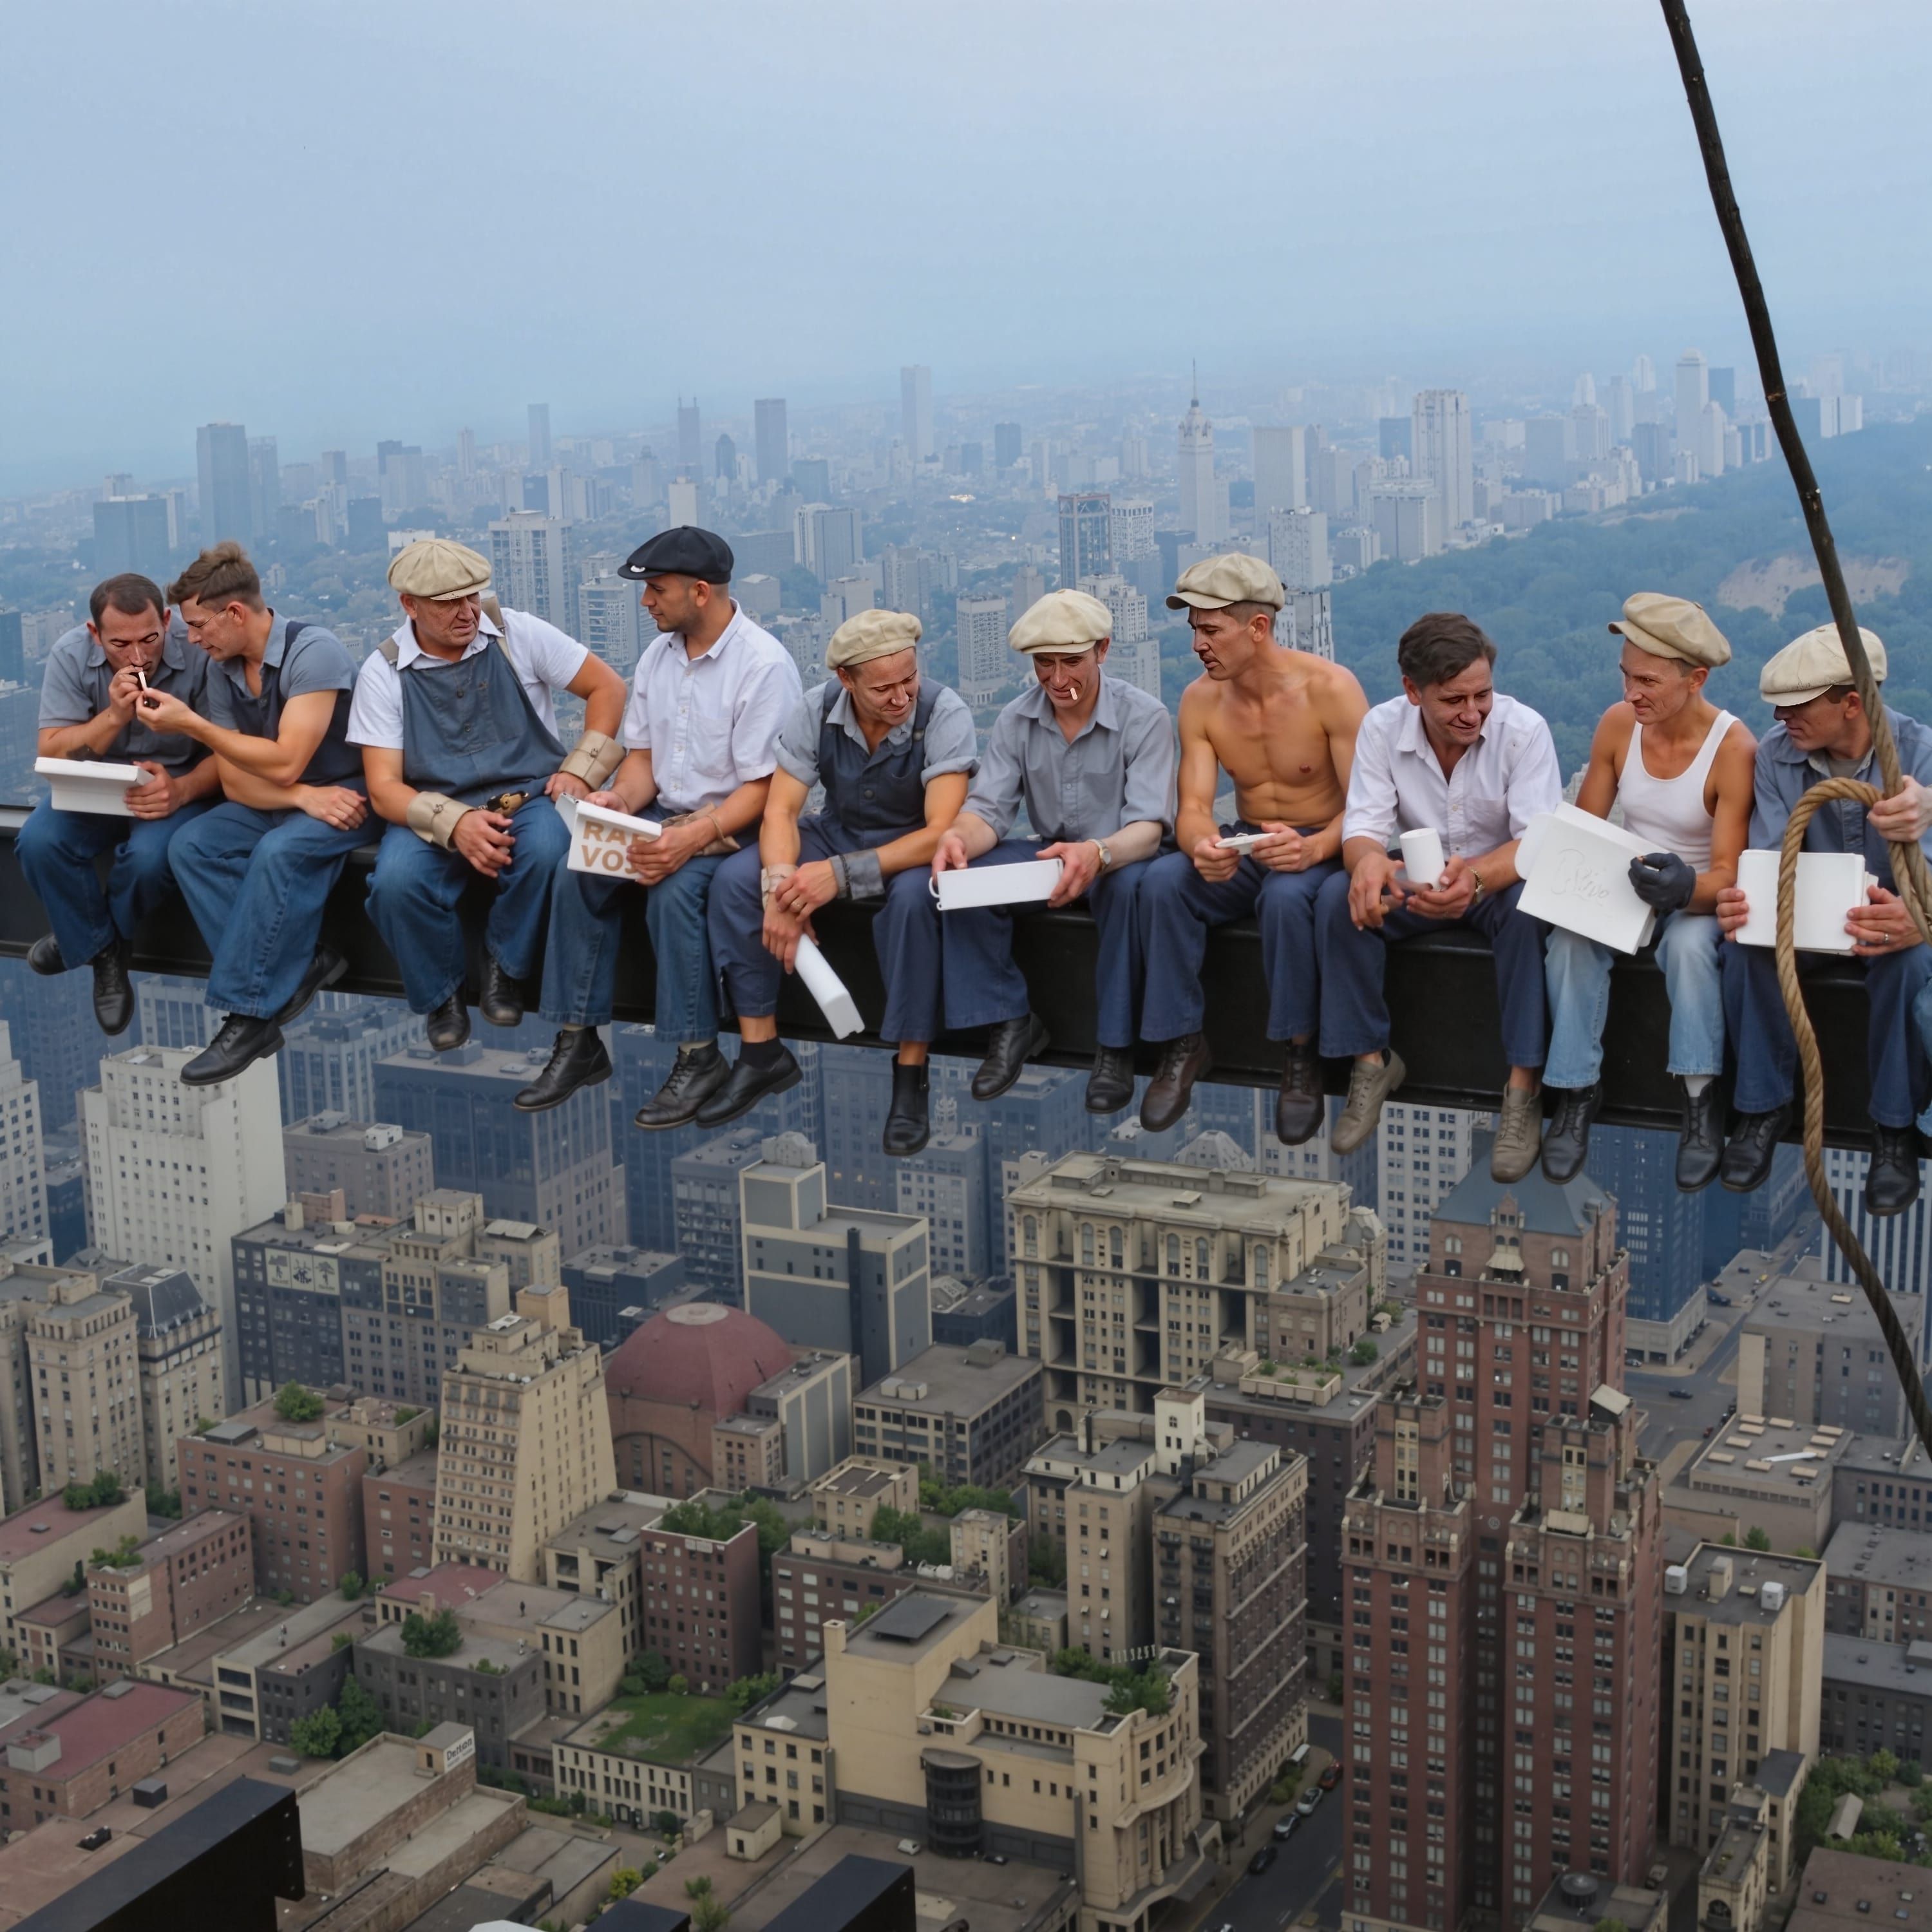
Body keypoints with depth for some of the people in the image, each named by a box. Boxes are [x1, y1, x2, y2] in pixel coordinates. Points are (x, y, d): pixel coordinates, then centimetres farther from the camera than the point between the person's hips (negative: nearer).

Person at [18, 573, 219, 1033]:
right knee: (38, 841, -25)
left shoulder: (198, 650, -22)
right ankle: (99, 946, 1)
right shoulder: (70, 654, -14)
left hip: (180, 784, -3)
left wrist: (182, 790, -36)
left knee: (149, 857, -32)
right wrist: (114, 716, -30)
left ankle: (94, 937, 2)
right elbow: (50, 755, -13)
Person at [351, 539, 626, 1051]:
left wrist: (579, 770, -6)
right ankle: (441, 994, -1)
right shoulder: (383, 672, -2)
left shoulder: (518, 634, -1)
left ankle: (505, 965, -5)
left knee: (547, 851, -35)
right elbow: (384, 789, -7)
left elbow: (607, 686, 6)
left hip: (528, 797, 0)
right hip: (435, 813, 0)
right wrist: (455, 823, -25)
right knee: (396, 881, -31)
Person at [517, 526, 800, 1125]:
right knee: (579, 874, -16)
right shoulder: (658, 654, 8)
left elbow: (763, 787, -19)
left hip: (735, 826, -7)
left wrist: (694, 836, -32)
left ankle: (699, 1056, -19)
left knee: (673, 889, -32)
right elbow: (642, 754, 13)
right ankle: (578, 1042, -8)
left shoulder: (763, 665, -16)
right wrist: (620, 797, -10)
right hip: (668, 814, 7)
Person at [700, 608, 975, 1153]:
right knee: (734, 879, -18)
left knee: (912, 898, -39)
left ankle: (910, 1077, -25)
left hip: (913, 847, -4)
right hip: (836, 832, 4)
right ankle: (762, 1054, -8)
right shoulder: (816, 710, -14)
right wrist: (781, 884, -35)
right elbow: (780, 810, -14)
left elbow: (940, 832, -31)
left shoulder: (944, 714, -25)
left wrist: (842, 874, -40)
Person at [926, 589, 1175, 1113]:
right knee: (961, 877, -23)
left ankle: (1115, 1045, -24)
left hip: (1118, 856, -4)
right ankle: (1010, 1021, -8)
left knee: (1128, 885, -39)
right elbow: (990, 808, -9)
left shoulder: (1144, 717, -16)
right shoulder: (1016, 721, -2)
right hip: (1048, 853, 4)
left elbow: (1148, 827, -24)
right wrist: (958, 838, -36)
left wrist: (1097, 854, -48)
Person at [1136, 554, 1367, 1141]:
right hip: (1245, 848, 4)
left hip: (1320, 849, -4)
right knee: (1162, 881, -26)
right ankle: (1182, 1043, -13)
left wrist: (1315, 848, -39)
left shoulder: (1330, 689, -16)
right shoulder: (1200, 700, -2)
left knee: (1286, 897, -38)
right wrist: (1202, 846, -34)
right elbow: (1194, 806, -8)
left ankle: (1301, 1054, -19)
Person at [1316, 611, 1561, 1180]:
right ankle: (1372, 1061, -12)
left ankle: (1522, 1089, -29)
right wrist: (1367, 858, -42)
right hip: (1418, 880, 3)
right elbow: (1365, 824, -14)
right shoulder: (1382, 728, -11)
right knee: (1338, 898, -26)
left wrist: (1477, 875, -48)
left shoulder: (1523, 729, -19)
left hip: (1497, 880, -2)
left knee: (1528, 908, -37)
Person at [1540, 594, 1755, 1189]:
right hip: (1624, 883, 3)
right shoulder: (1617, 724, -6)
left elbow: (1727, 873, -20)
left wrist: (1688, 888, -43)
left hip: (1698, 894, -3)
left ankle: (1701, 1103, -24)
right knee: (1571, 937, -28)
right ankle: (1576, 1092, -18)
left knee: (1690, 942, -37)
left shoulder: (1733, 748, -19)